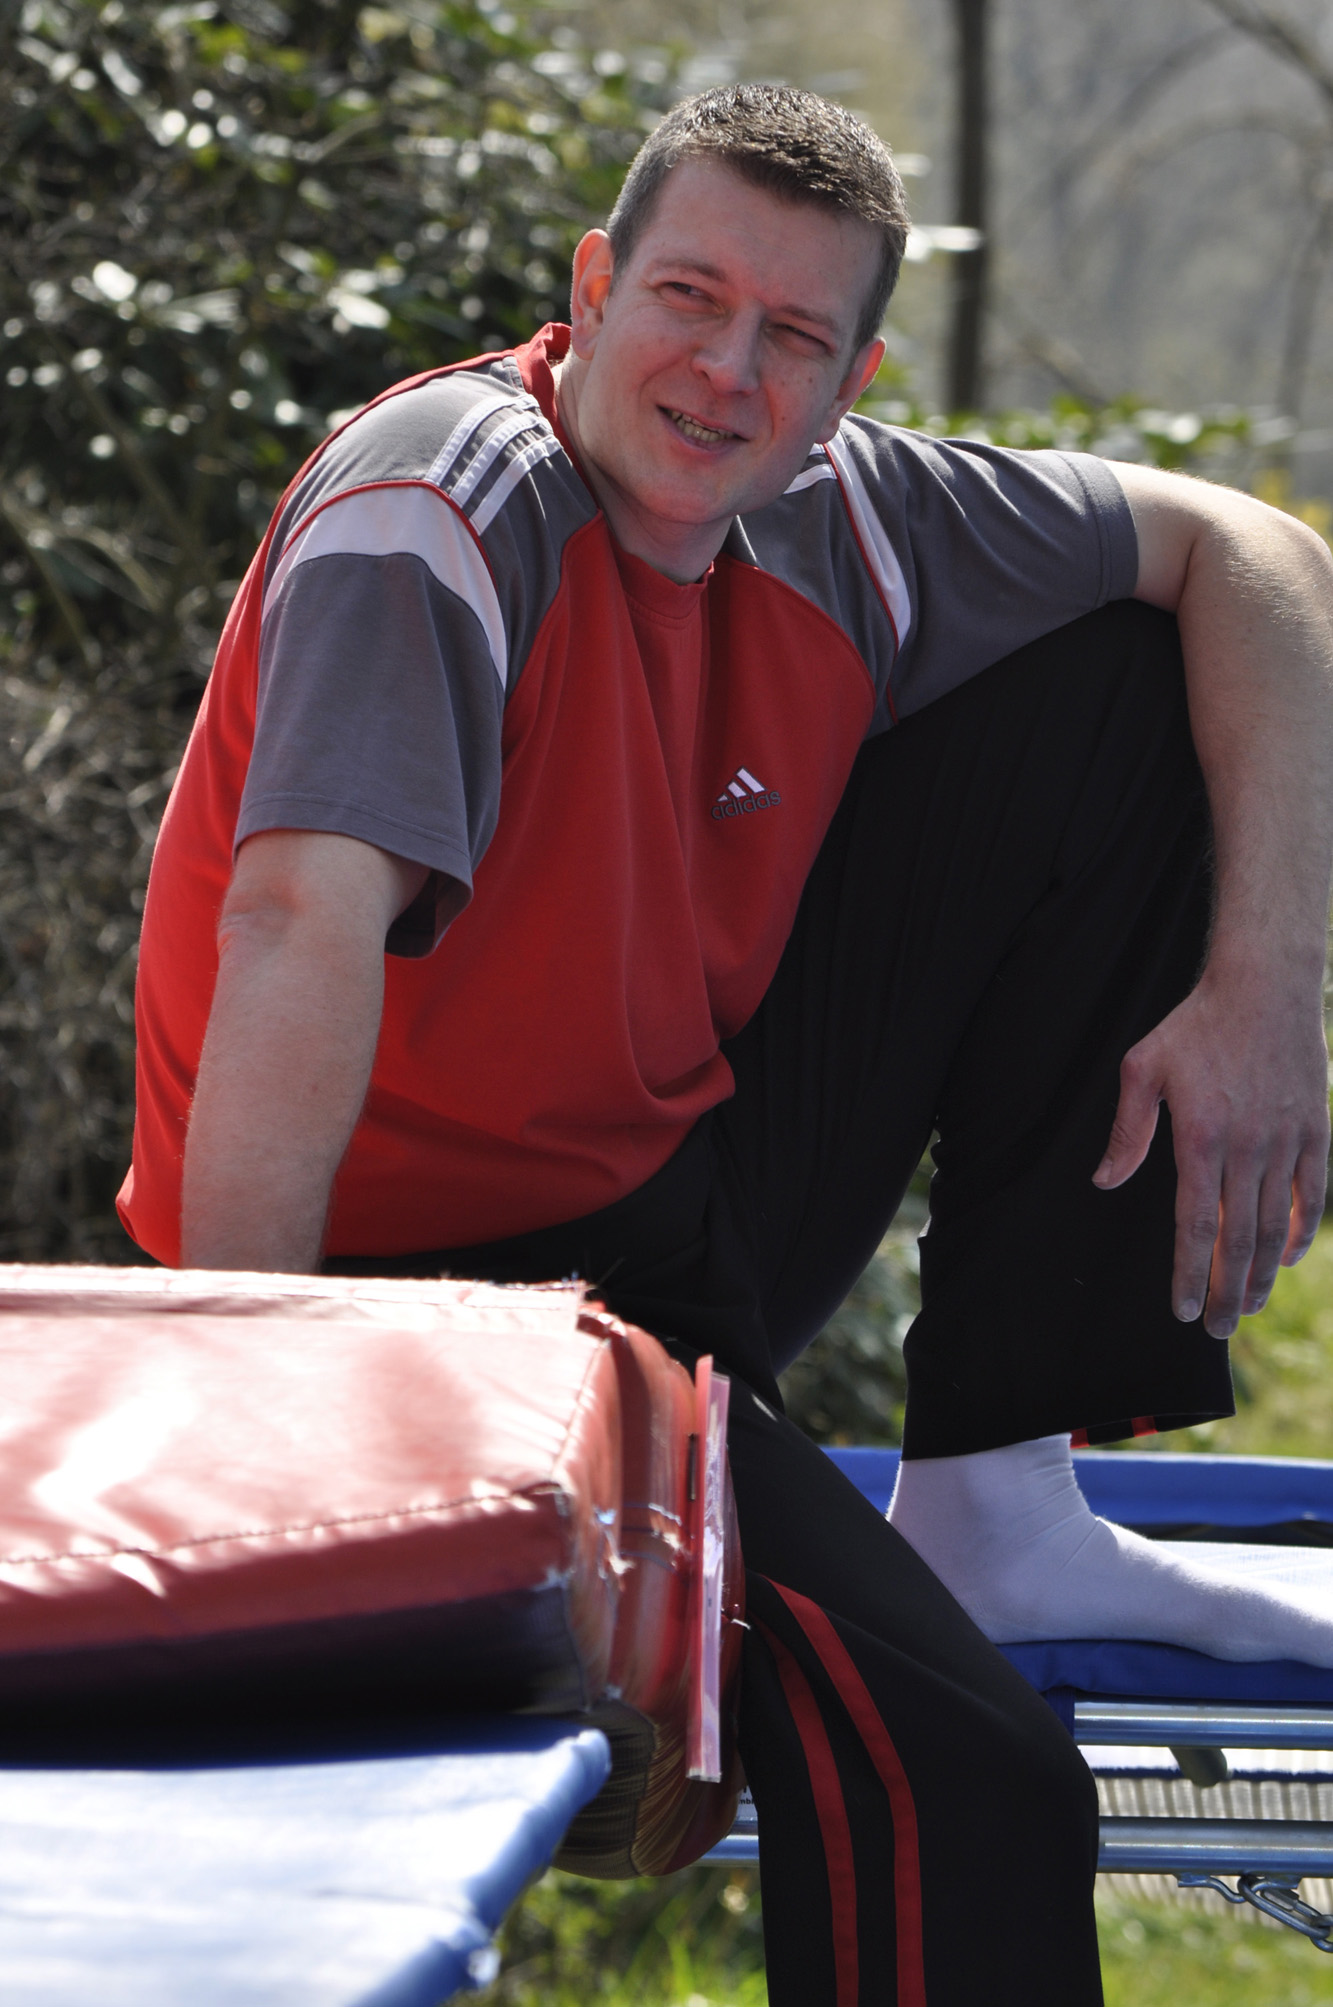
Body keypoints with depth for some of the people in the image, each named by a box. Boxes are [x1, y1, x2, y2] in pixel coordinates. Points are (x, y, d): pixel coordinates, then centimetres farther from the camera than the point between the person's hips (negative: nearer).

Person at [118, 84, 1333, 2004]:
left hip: (713, 1170, 8)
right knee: (962, 1782, -29)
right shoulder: (444, 507, -21)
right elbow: (301, 912, -34)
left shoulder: (841, 520, 0)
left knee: (1115, 691, 5)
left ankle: (995, 1507, 4)